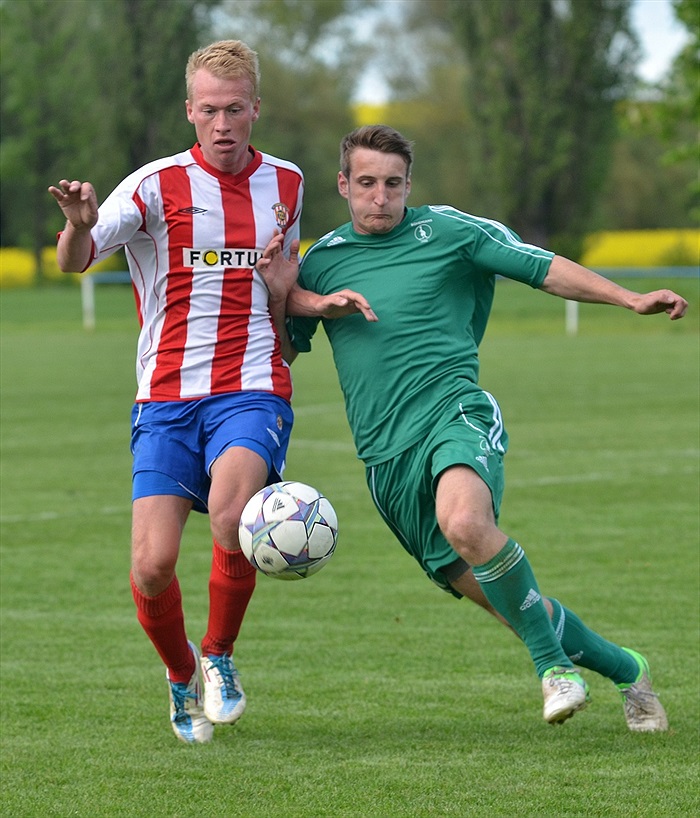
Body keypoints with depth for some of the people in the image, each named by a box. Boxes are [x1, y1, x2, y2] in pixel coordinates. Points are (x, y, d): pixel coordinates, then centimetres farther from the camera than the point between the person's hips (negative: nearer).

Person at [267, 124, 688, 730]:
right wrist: (278, 294, -1)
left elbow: (544, 268, 9)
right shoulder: (321, 262, 14)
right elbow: (280, 355, 18)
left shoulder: (446, 231, 6)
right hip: (385, 454, 4)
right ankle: (622, 668, 20)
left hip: (456, 414, -3)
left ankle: (552, 660, -21)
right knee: (497, 594, 1)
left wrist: (632, 300, 0)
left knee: (465, 522, -37)